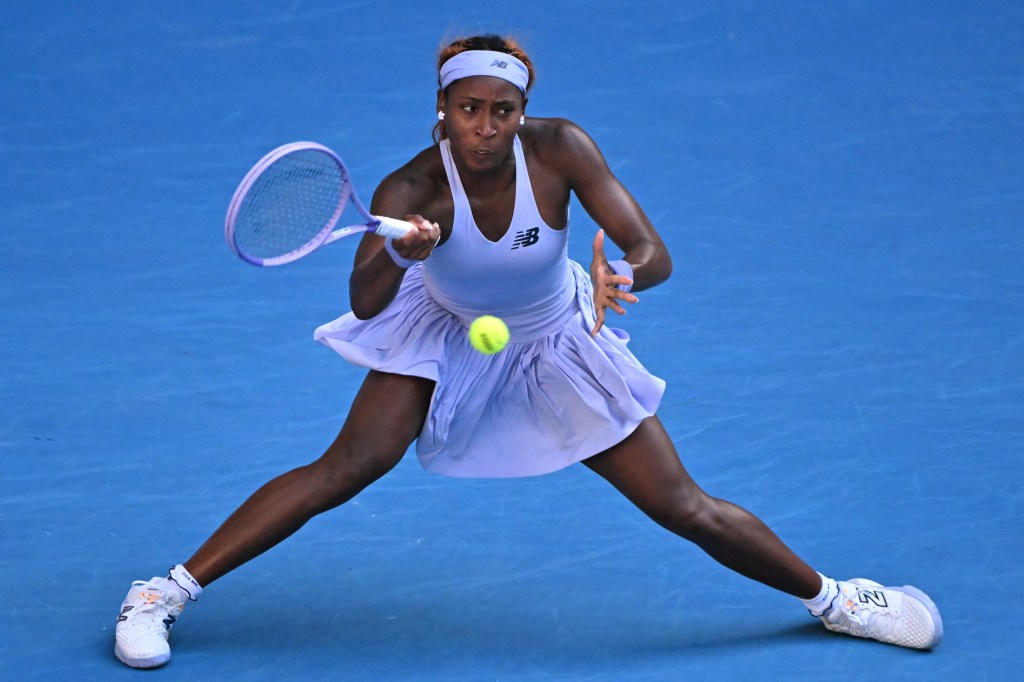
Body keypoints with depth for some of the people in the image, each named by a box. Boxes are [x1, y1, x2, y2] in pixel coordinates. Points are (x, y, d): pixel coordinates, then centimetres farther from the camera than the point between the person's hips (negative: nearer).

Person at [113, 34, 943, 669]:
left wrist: (621, 273, -52)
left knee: (684, 508, -2)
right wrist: (399, 257, -66)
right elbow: (364, 302, -44)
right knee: (348, 467, -21)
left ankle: (830, 598, 22)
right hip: (447, 338, -1)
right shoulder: (413, 190, -30)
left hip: (557, 347, 1)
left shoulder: (560, 149, -28)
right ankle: (165, 594, -13)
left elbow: (653, 254, -28)